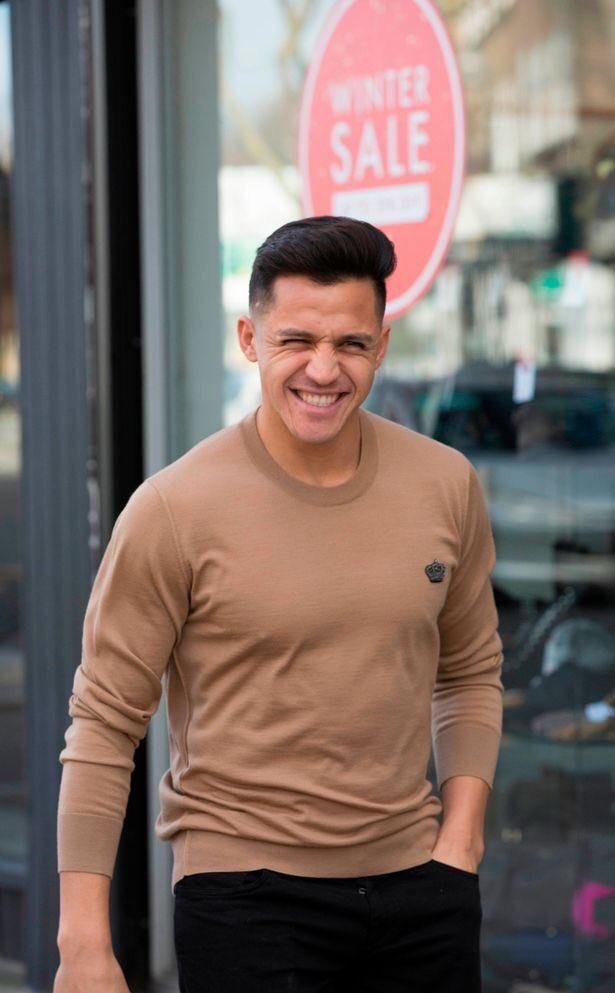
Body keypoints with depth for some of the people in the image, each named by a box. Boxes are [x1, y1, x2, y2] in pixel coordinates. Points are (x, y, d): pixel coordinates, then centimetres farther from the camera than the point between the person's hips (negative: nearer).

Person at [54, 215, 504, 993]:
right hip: (244, 891, -4)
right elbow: (104, 726, -8)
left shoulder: (445, 485, 2)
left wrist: (461, 835, 4)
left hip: (417, 881, 4)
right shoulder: (174, 508, -10)